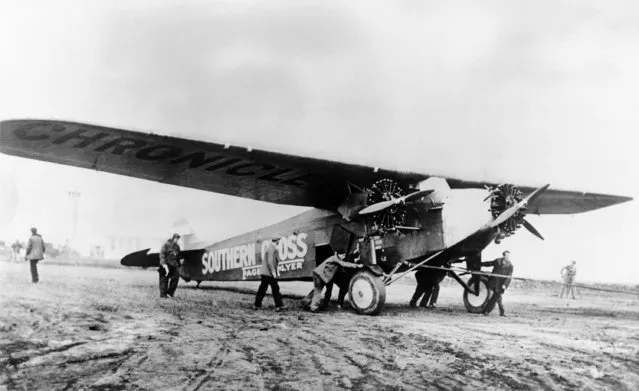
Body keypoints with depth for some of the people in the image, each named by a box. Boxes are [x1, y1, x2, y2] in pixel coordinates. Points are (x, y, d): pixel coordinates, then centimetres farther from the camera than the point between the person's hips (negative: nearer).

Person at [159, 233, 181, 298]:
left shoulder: (177, 246, 12)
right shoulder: (166, 244, -8)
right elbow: (162, 254, -15)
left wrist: (178, 264, 20)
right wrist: (164, 264, -24)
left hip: (173, 265, 6)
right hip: (166, 264, -6)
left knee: (176, 277, -7)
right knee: (164, 279, -1)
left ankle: (170, 292, 6)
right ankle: (163, 294, 5)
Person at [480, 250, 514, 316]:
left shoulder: (510, 266, 0)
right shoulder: (497, 261, 8)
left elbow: (509, 277, -6)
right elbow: (489, 263, 23)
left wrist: (505, 284, -19)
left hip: (500, 285, -2)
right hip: (493, 282, 2)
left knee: (495, 297, -7)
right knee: (498, 297, -3)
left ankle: (486, 311, 0)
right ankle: (502, 311, 9)